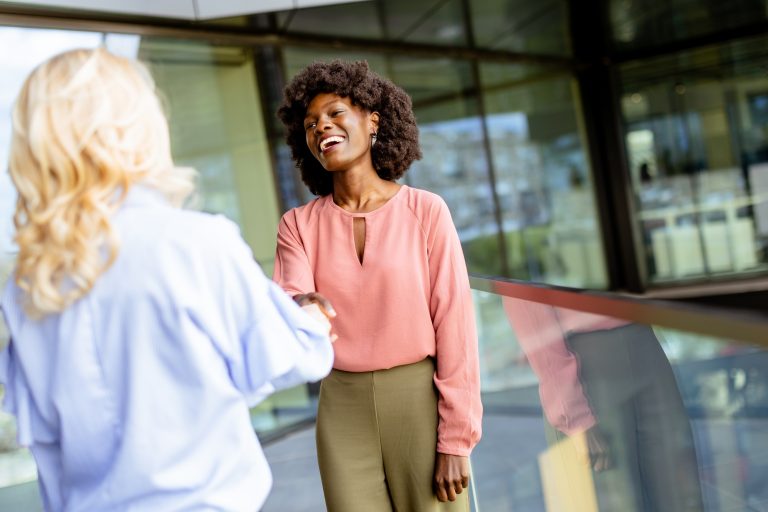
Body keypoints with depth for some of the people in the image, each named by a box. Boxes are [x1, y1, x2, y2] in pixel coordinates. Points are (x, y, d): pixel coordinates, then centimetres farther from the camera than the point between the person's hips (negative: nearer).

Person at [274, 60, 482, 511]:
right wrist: (299, 312, -40)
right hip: (344, 410, 2)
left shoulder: (425, 211, -9)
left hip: (421, 403, -2)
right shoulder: (298, 226, -1)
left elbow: (454, 327, -9)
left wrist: (456, 440, -11)